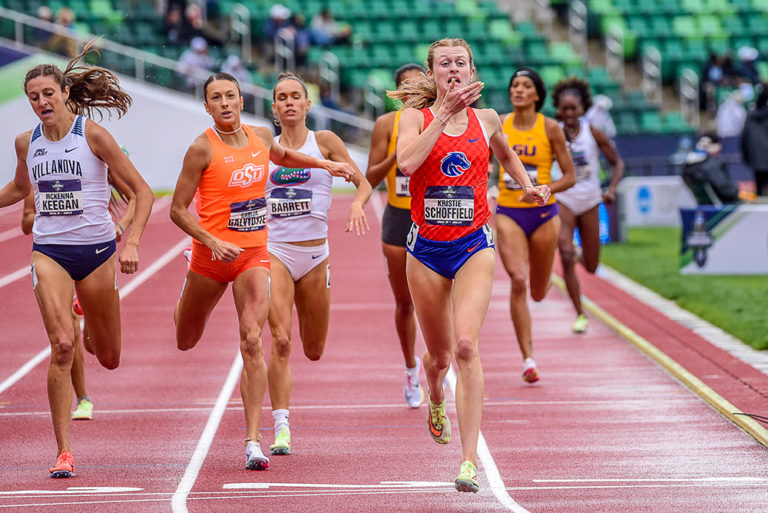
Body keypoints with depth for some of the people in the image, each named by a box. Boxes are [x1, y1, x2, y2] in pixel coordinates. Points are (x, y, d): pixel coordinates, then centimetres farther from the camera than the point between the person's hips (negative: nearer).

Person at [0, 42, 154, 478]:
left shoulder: (92, 135, -8)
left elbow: (142, 190, -7)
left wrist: (132, 242, -18)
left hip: (96, 250, -1)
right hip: (49, 251, 1)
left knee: (109, 358, 10)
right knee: (62, 345, -19)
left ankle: (92, 317, 49)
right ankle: (64, 453, -14)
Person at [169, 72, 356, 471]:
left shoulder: (261, 137, 3)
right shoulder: (202, 149, -12)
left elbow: (281, 157, 30)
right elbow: (178, 209, -11)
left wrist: (326, 165, 22)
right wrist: (212, 242, -23)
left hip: (254, 255, 2)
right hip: (211, 256, -2)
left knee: (252, 342, -15)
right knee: (186, 342, 17)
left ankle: (253, 441, -17)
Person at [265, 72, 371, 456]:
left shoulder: (324, 141, 0)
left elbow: (363, 182, -1)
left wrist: (357, 203, -22)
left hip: (314, 254, 0)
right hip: (274, 251, 0)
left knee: (314, 351, 11)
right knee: (280, 341, -18)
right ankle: (281, 428, -17)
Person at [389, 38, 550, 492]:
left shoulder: (487, 119, 6)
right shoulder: (416, 117, -2)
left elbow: (506, 154, 29)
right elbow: (407, 162, -23)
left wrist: (528, 186, 13)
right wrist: (446, 113, -23)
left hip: (474, 246, 0)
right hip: (427, 249, 0)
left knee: (466, 345, -20)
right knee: (440, 355, 12)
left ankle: (470, 456, -22)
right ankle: (436, 402, 50)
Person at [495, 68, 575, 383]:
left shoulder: (549, 128, -5)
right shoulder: (498, 125, 0)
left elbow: (570, 177, -4)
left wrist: (544, 191, -19)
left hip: (543, 214, 0)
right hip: (509, 214, 0)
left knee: (538, 292, 9)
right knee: (518, 281, -18)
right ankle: (528, 360, -15)